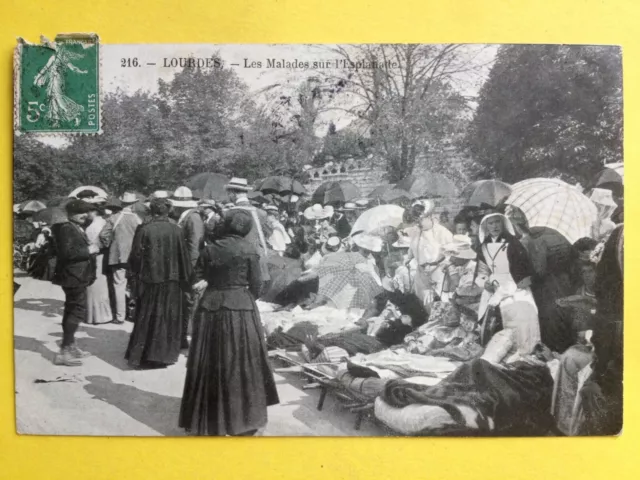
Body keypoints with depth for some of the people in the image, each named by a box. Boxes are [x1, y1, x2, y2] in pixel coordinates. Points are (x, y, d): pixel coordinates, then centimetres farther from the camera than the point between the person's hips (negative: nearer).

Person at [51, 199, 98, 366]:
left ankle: (70, 346, 29)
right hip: (73, 276, -11)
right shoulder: (66, 229, -15)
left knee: (71, 310, 17)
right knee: (78, 311, -11)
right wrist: (88, 250, -20)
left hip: (77, 277, 11)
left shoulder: (78, 228, 15)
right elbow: (65, 252, -27)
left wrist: (90, 249, 10)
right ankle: (64, 351, -8)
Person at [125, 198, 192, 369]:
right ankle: (164, 354, 18)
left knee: (145, 319, 11)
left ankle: (139, 355, 17)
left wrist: (135, 279, 6)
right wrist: (186, 280, 8)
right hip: (171, 282, 1)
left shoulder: (144, 230, -8)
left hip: (149, 280, 0)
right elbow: (184, 257, -1)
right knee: (169, 318, 12)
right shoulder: (176, 230, -5)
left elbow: (135, 256, -5)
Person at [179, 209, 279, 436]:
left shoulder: (210, 249, 4)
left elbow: (198, 279, 4)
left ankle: (205, 420, 24)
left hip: (210, 307, 4)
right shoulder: (249, 250, -5)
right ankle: (243, 419, 15)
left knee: (210, 364, 12)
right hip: (240, 308, -3)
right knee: (242, 363, 7)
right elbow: (256, 285, -3)